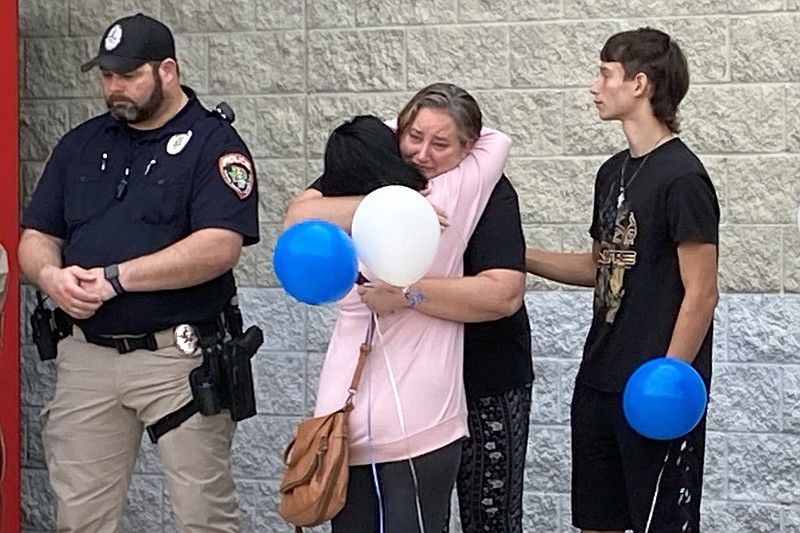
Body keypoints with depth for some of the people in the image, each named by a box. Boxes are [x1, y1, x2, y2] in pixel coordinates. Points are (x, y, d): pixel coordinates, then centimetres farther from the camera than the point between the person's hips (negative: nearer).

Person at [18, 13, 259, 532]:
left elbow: (219, 248, -18)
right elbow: (35, 237, 14)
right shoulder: (80, 144, 14)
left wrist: (115, 278, -18)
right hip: (86, 354, 5)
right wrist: (51, 275, -10)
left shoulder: (214, 144, -4)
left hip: (179, 356, -5)